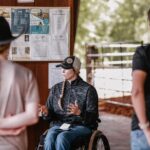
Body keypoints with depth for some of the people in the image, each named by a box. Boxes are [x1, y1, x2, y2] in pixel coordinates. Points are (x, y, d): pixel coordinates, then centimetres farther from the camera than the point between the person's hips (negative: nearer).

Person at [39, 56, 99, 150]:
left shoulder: (88, 89, -1)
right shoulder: (56, 89, 12)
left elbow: (93, 117, -6)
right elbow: (50, 114, 13)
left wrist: (79, 113, -26)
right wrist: (46, 113, -12)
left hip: (81, 126, -3)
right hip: (58, 125, 3)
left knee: (62, 138, -34)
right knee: (49, 138, -31)